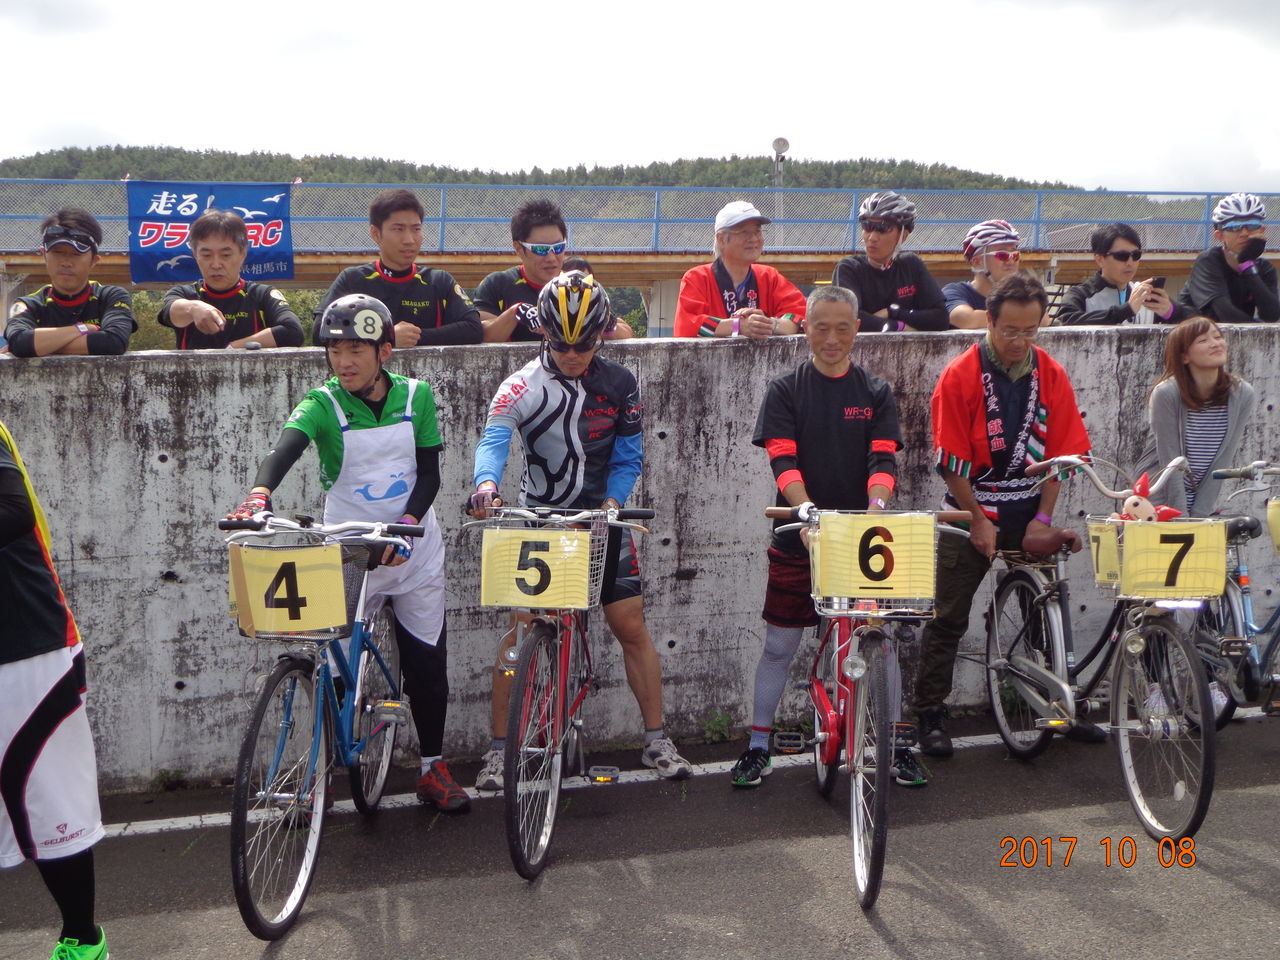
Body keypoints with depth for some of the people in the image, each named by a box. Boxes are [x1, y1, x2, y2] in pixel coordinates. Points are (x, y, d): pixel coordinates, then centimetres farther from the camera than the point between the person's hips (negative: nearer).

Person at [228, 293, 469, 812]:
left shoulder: (415, 396, -1)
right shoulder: (323, 404, -7)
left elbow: (429, 472, -2)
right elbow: (286, 446, -27)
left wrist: (407, 522, -20)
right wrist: (259, 492, -47)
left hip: (414, 549, 2)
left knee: (427, 659, 8)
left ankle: (432, 767, 24)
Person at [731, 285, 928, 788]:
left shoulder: (875, 392, 5)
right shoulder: (785, 390, 1)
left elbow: (884, 458, -5)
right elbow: (783, 460, -10)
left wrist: (876, 506, -25)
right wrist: (806, 509, -28)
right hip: (797, 537, -1)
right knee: (779, 644, 6)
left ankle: (898, 746, 21)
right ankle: (757, 747, 18)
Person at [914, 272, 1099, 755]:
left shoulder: (1052, 376, 0)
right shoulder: (960, 376, -11)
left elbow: (1060, 452, 3)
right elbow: (951, 460, -10)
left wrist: (1043, 518, -3)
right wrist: (978, 520, -10)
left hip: (1029, 510, 3)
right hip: (973, 509, -3)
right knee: (948, 618, 0)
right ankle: (930, 715, 9)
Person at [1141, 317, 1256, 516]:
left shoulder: (1242, 394, -6)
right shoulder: (1166, 394, -16)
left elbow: (1224, 462, -6)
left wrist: (1199, 515, -9)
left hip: (1205, 502, 3)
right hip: (1158, 500, -3)